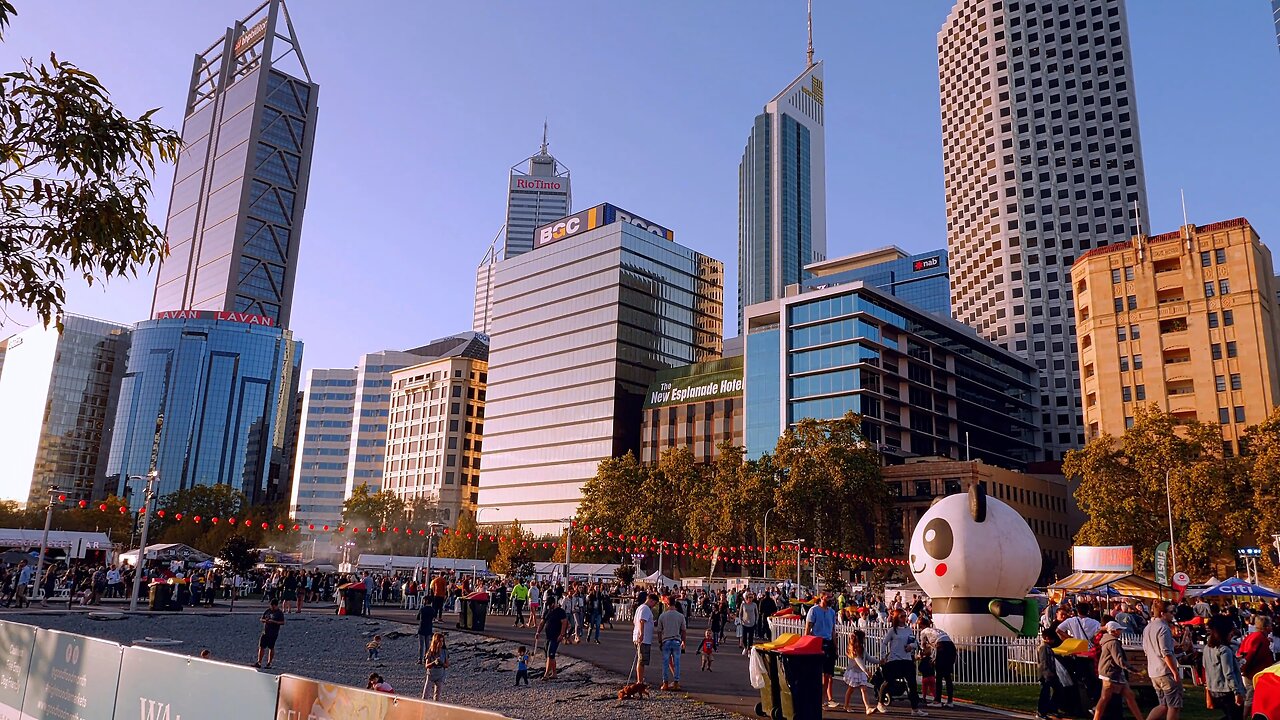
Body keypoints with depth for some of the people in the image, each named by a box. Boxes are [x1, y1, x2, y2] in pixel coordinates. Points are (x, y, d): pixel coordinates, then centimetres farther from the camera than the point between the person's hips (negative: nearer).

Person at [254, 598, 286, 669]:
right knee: (261, 647, 3)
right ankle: (259, 662, 9)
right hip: (265, 632, 5)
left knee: (271, 648, 1)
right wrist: (264, 620, -9)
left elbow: (282, 623, -12)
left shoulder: (279, 613, -5)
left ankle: (269, 663, 11)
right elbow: (261, 619, 14)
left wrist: (273, 621, -23)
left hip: (273, 634, -5)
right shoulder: (267, 611, 10)